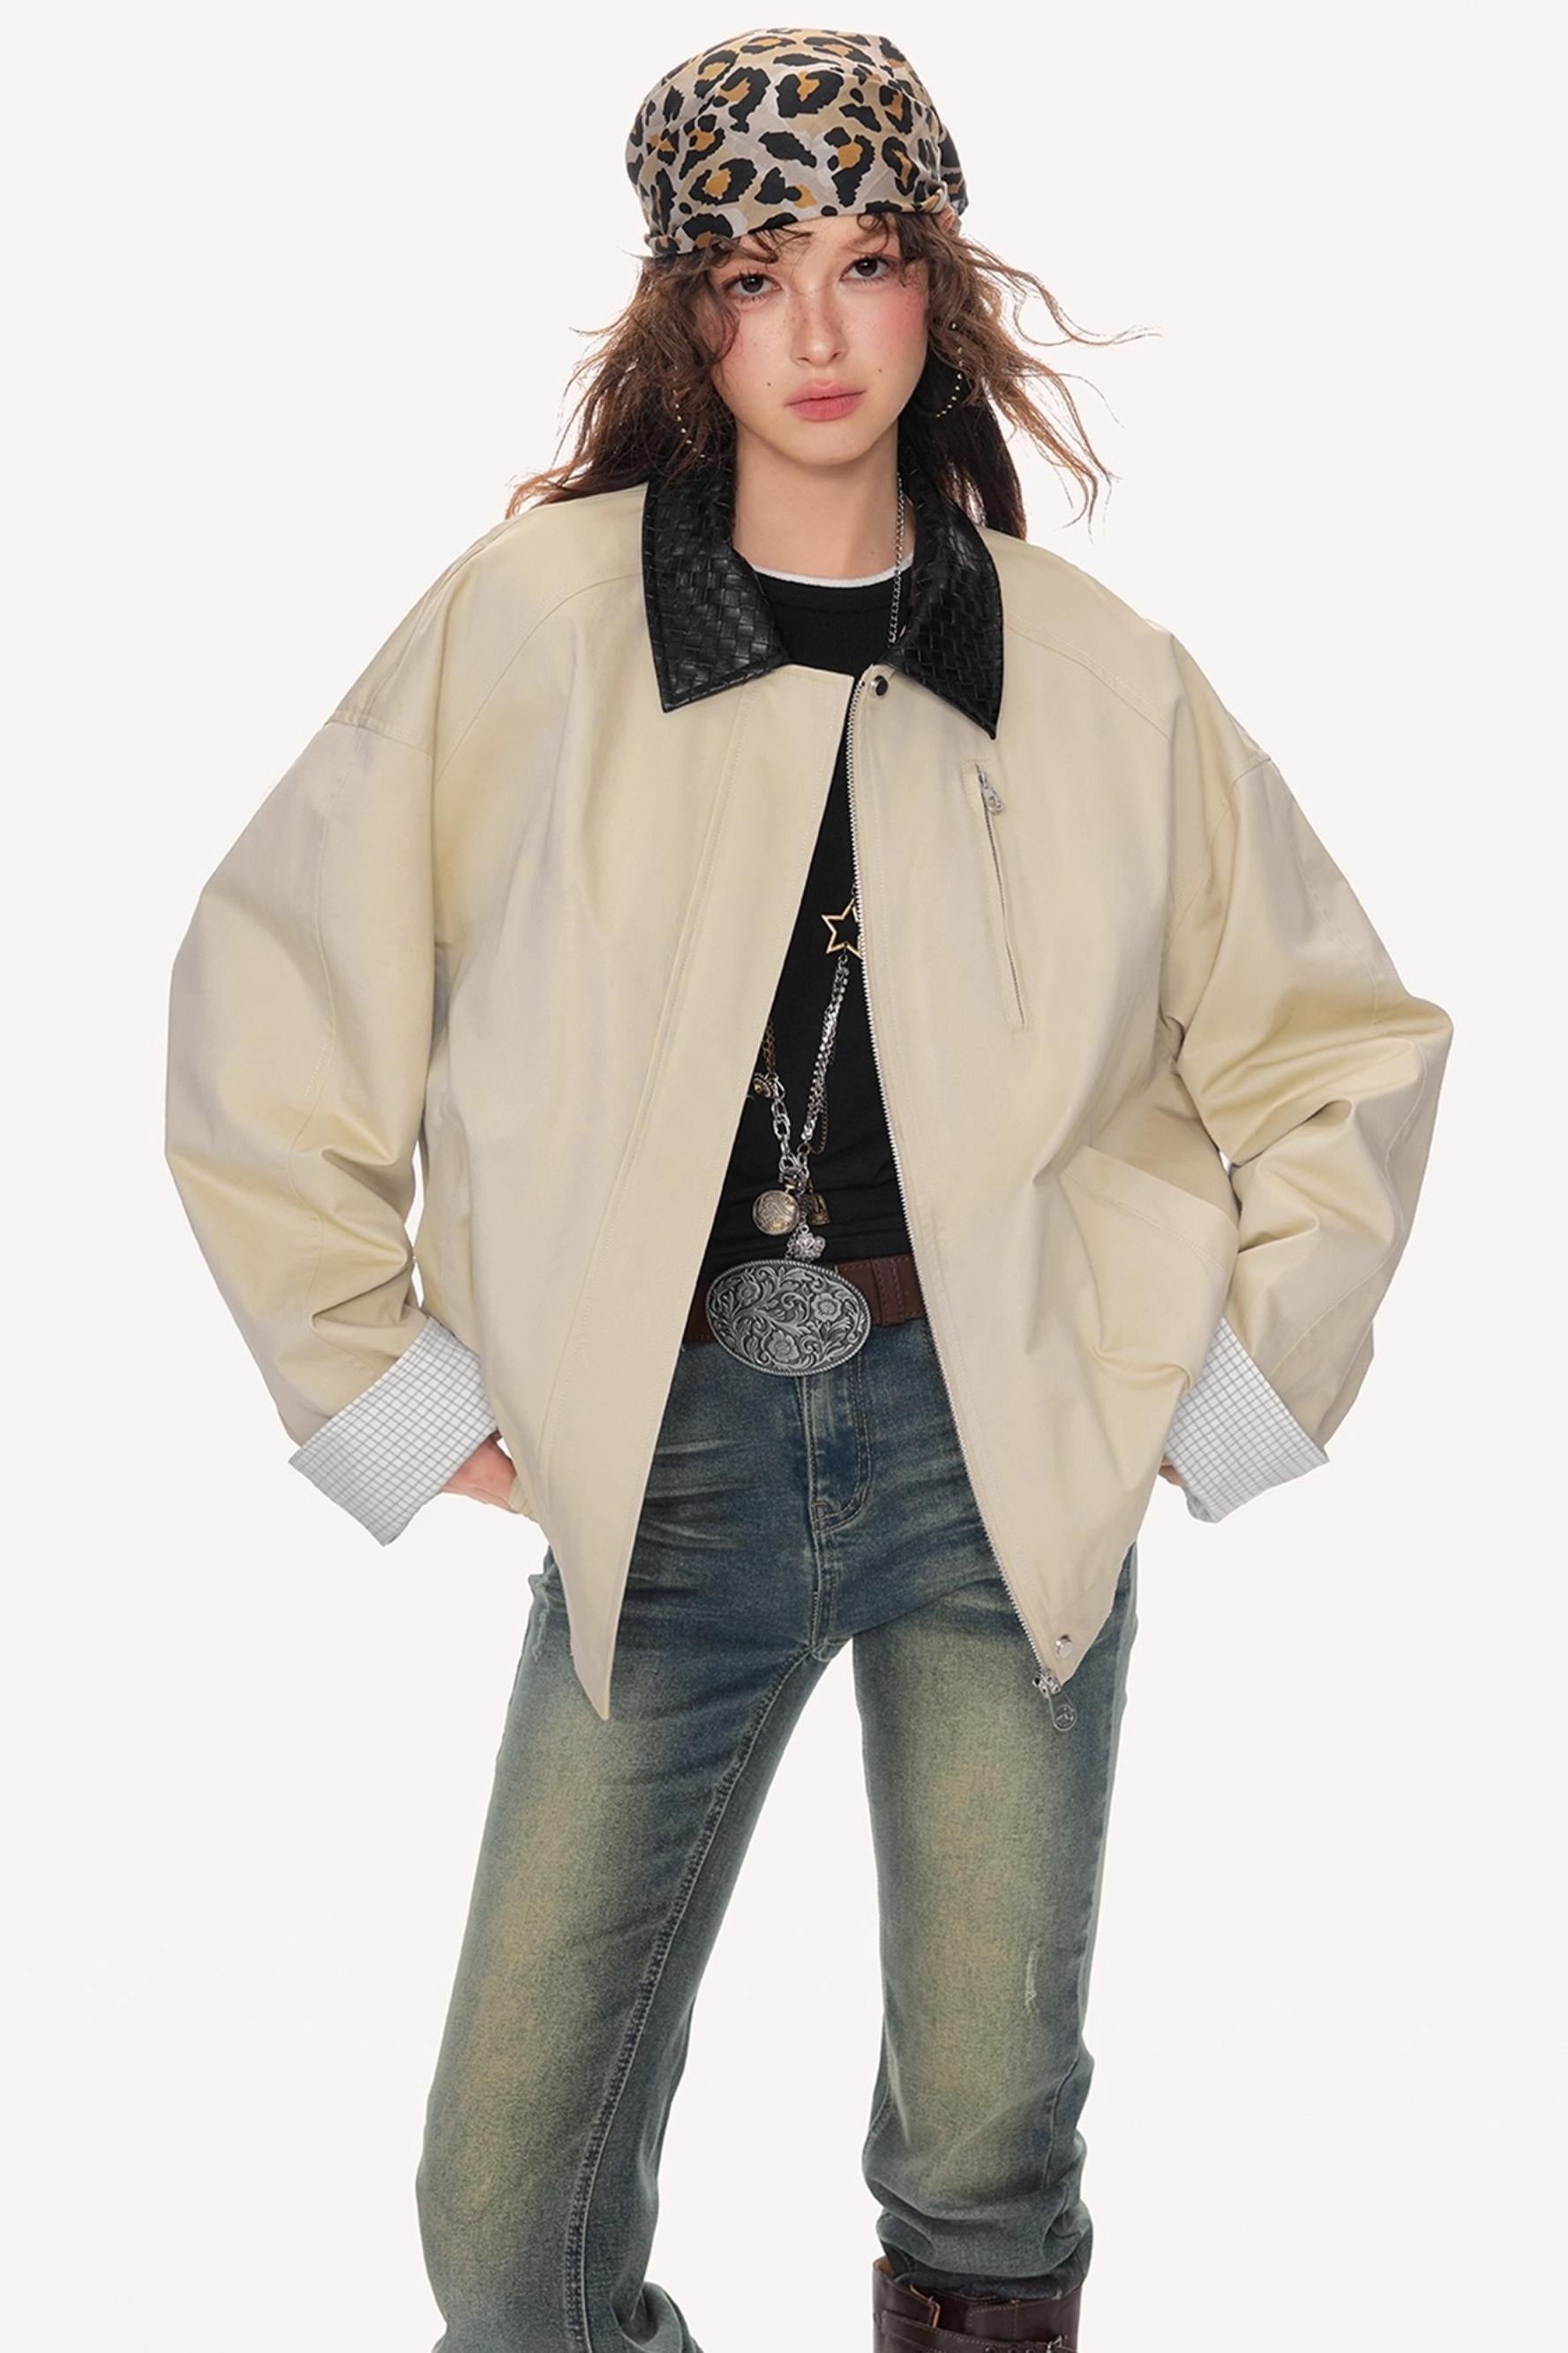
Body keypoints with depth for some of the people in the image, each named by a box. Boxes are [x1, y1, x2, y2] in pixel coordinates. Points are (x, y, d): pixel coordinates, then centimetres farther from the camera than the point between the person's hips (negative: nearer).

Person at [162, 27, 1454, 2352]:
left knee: (990, 2139, 5)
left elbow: (1343, 1037, 14)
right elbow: (269, 991, 5)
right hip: (665, 1457, 0)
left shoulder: (1100, 674, 4)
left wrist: (1248, 1383, 6)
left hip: (1004, 1447, 1)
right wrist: (378, 1380, 2)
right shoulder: (527, 620, 0)